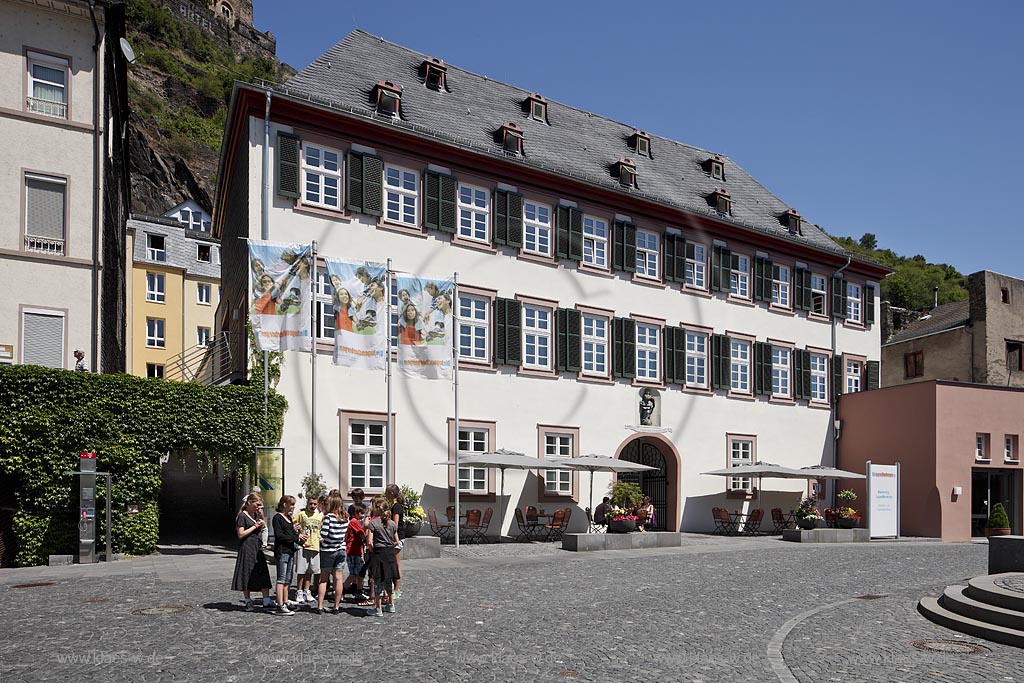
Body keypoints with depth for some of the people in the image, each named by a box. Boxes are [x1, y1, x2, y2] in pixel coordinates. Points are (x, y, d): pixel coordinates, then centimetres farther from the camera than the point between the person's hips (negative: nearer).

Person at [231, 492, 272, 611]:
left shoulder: (256, 514, 14)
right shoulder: (242, 516, -8)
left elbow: (264, 528, 21)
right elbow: (240, 535, -13)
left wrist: (261, 516, 6)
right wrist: (255, 526, -12)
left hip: (257, 547, 7)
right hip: (247, 547, -7)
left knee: (263, 574, 2)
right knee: (247, 574, 0)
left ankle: (266, 601, 2)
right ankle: (248, 602, 11)